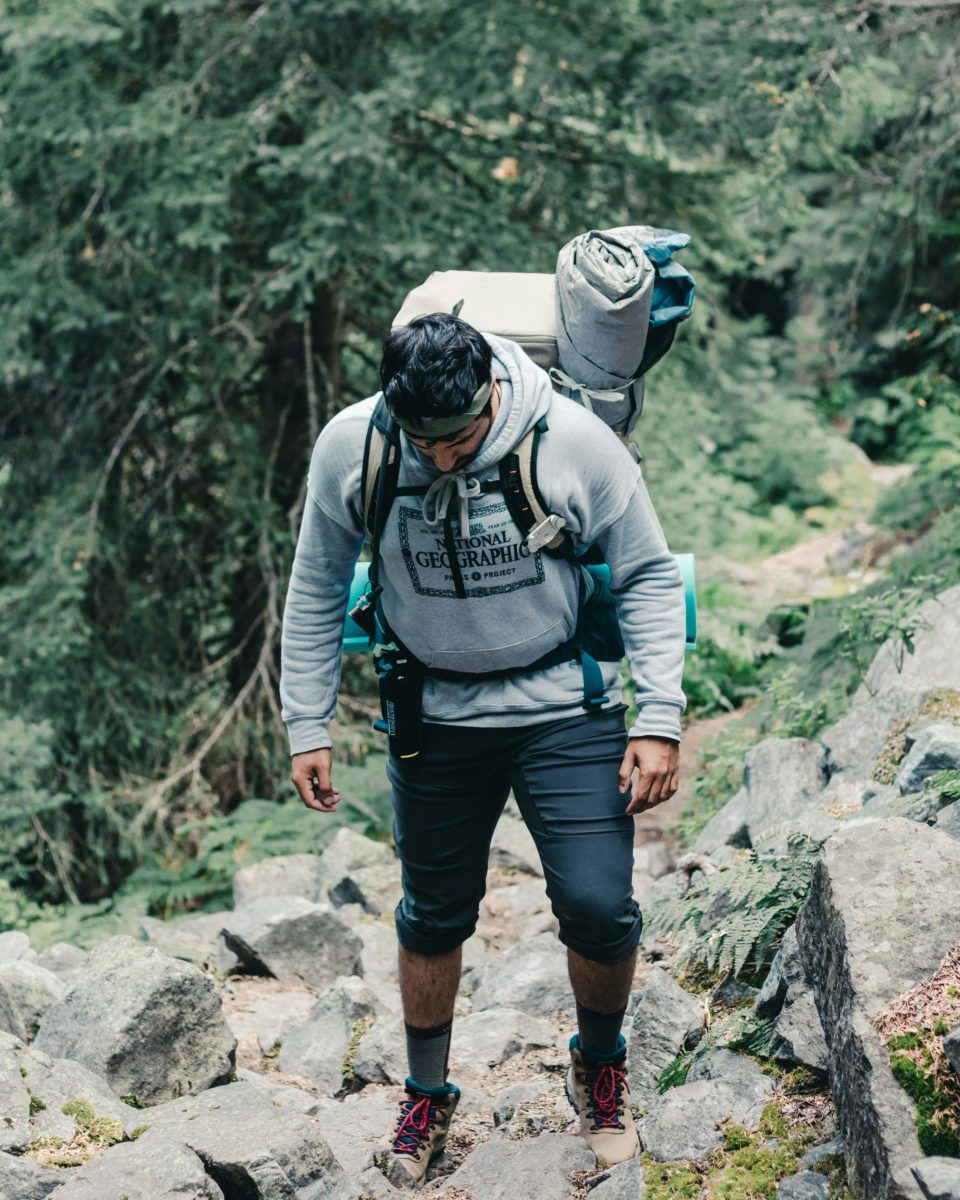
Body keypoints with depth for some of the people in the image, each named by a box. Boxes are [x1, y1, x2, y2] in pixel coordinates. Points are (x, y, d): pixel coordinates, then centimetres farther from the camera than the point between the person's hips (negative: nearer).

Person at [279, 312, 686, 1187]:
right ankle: (428, 1093, 36)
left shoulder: (576, 441, -19)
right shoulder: (348, 446, -13)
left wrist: (659, 720, -12)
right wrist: (308, 725, 2)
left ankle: (600, 1068, 24)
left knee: (600, 908, -6)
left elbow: (649, 578, -6)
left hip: (565, 710, -1)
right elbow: (317, 589, 2)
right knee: (435, 917, 13)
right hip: (435, 716, 2)